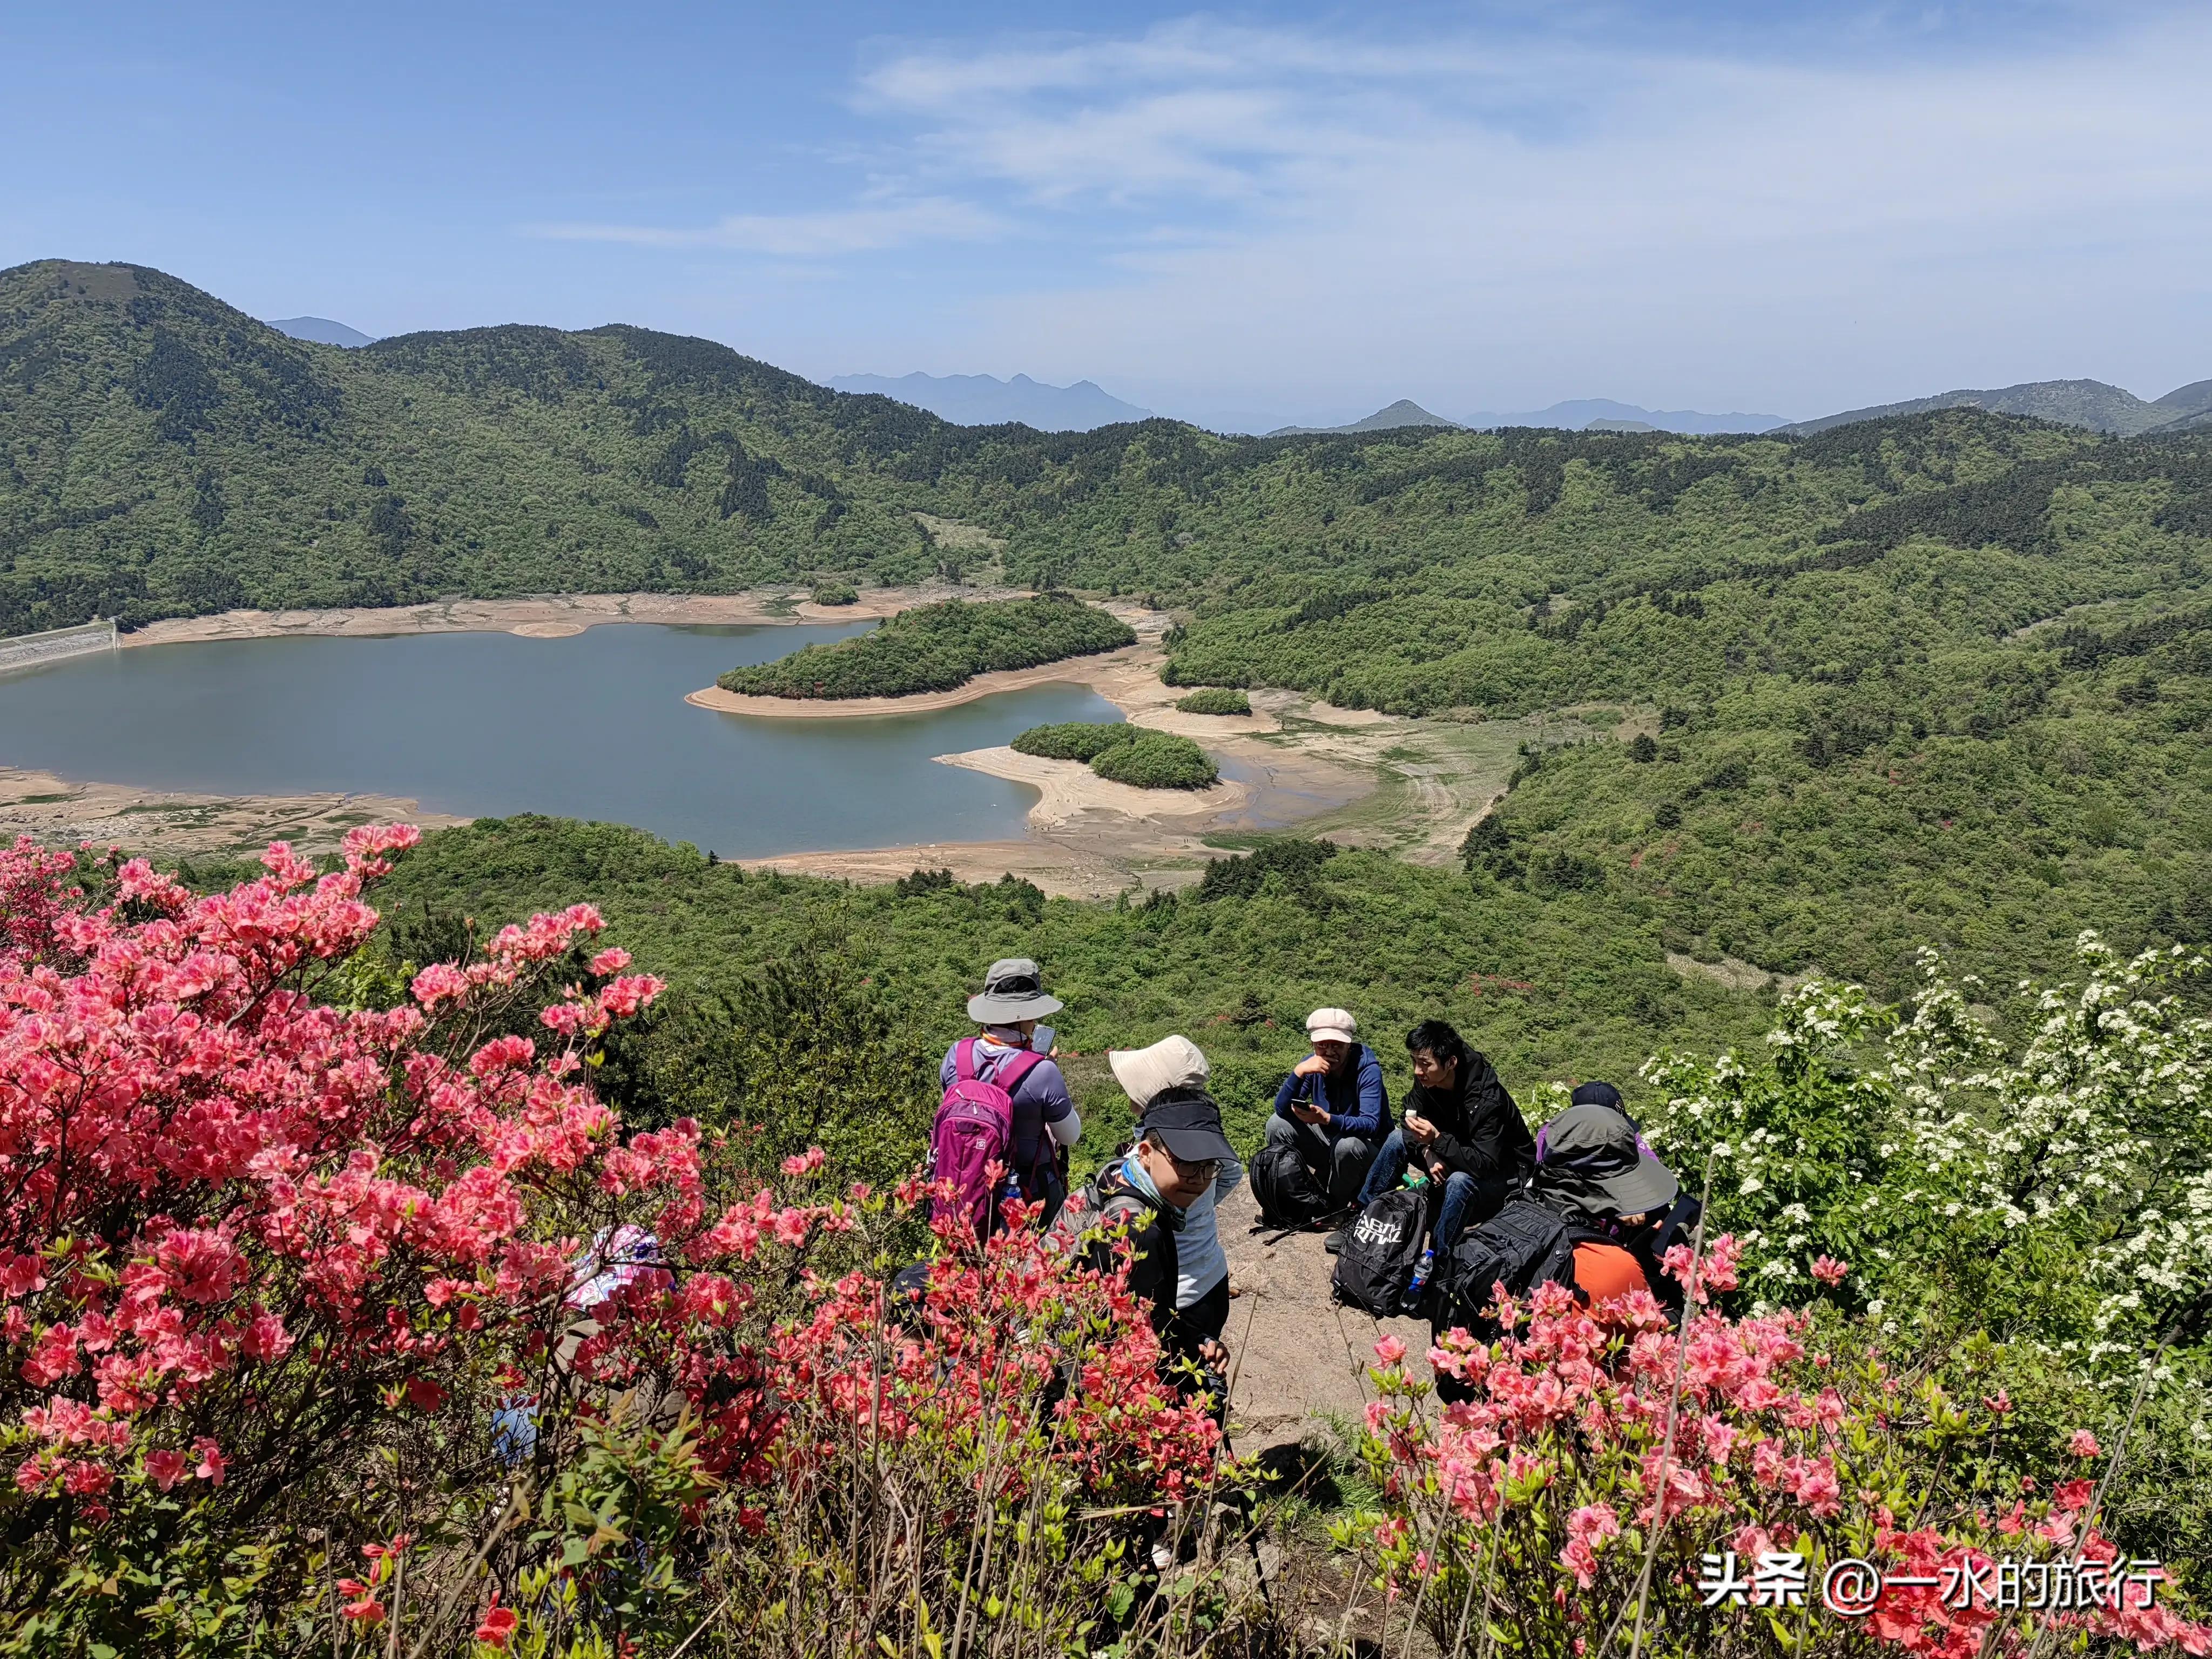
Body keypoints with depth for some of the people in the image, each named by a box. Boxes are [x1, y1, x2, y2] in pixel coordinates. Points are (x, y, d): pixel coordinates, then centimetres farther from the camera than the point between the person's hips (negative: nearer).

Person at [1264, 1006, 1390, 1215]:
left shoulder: (1368, 1069, -23)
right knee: (1277, 1124, -13)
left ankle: (1337, 1205, -9)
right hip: (1328, 1140, 5)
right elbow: (1281, 1110, -17)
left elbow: (1370, 1125, -33)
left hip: (1366, 1146, -5)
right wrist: (1299, 1072, -34)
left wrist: (1326, 1119, -49)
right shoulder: (1312, 1065, -10)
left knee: (1346, 1145, -37)